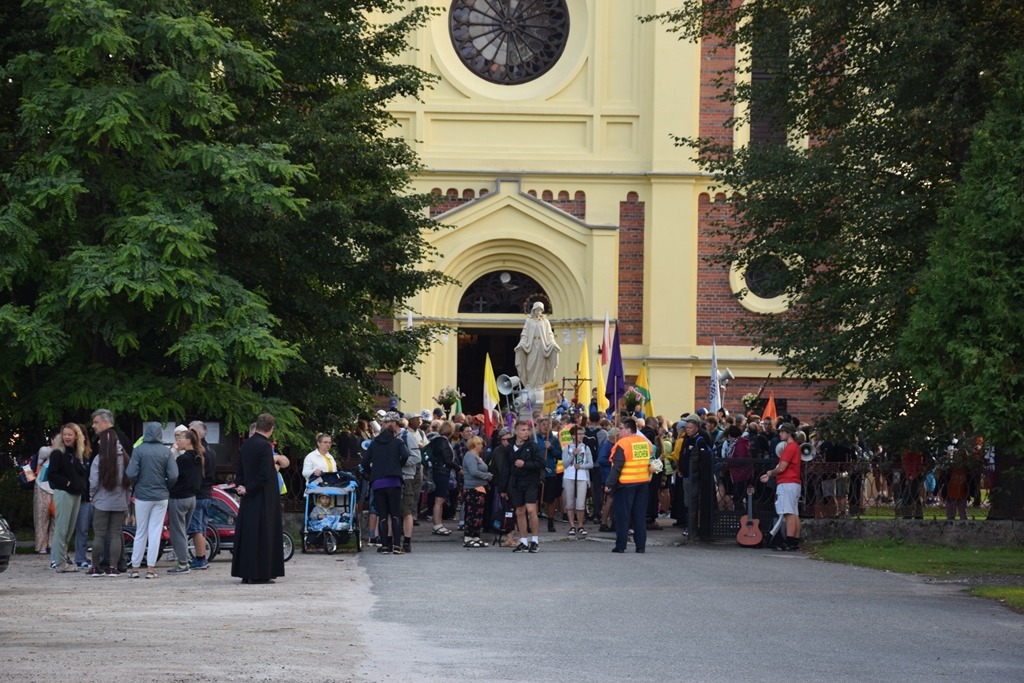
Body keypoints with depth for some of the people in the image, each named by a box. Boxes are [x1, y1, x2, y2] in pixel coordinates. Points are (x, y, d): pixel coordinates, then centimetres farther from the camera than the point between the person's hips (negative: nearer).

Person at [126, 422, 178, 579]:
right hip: (161, 497, 1)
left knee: (140, 533, 9)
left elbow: (131, 474, -13)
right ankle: (150, 568, 4)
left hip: (142, 495, -1)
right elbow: (173, 476, -9)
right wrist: (165, 488, 10)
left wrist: (135, 487, 7)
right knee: (155, 533, 6)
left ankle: (135, 568, 11)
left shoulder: (139, 450, -8)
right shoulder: (166, 451, -5)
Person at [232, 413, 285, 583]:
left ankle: (245, 573, 12)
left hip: (248, 498, 8)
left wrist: (242, 487, 6)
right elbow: (264, 474, -20)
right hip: (263, 497, -8)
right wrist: (248, 489, -11)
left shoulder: (245, 445, 8)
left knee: (246, 533, 9)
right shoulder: (265, 446, -16)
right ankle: (259, 573, -4)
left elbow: (239, 471, 11)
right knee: (262, 534, -4)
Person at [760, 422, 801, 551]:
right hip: (794, 483, 11)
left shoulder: (790, 447, -13)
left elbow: (781, 468, -17)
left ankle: (789, 543, -18)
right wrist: (770, 476, 17)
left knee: (789, 514, -13)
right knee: (794, 514, 9)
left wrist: (770, 472, 1)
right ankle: (795, 543, 10)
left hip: (787, 484, -11)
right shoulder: (795, 447, 19)